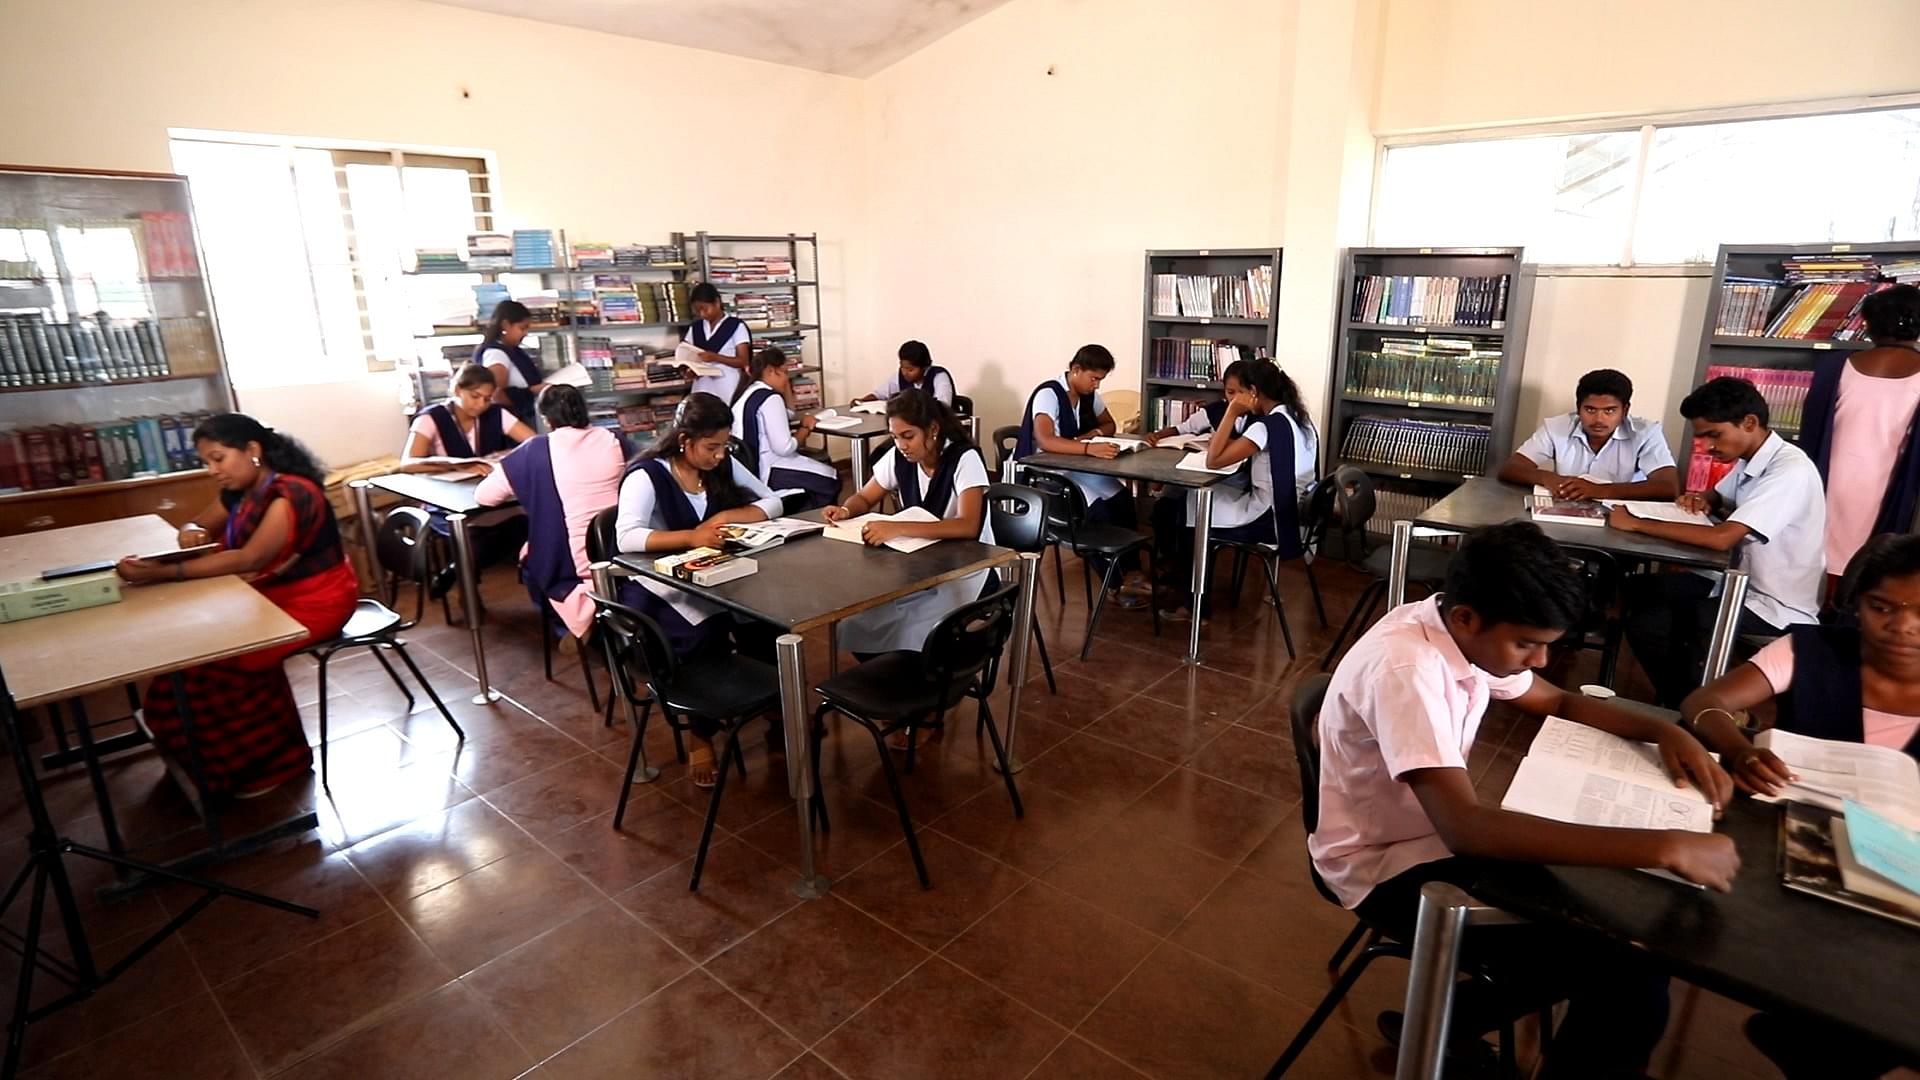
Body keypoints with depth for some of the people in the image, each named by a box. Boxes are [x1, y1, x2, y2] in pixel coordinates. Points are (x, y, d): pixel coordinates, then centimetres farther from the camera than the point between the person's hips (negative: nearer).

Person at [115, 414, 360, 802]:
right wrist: (191, 533, -12)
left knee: (226, 653, -19)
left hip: (317, 600, -9)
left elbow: (249, 559, -31)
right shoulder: (239, 492, 4)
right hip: (272, 593, 9)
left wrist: (163, 573, -36)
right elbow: (201, 525, 13)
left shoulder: (291, 495, -24)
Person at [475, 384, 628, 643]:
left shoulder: (537, 450, -5)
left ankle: (567, 627, 14)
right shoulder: (613, 440, 2)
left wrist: (527, 490, 19)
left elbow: (483, 496, 0)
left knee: (529, 558, 28)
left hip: (574, 564, -3)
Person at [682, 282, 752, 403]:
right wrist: (689, 370, -8)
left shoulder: (736, 326, 0)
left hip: (728, 392, -4)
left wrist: (715, 357, -19)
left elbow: (743, 361, -6)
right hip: (701, 390, 4)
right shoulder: (694, 328, 14)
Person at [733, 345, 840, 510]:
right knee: (830, 480, -1)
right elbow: (784, 447, -22)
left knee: (825, 467, 18)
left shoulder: (749, 393, 16)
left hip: (750, 467, 10)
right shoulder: (770, 398, -16)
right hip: (766, 472, -10)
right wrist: (805, 429, -6)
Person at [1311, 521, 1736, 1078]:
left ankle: (1441, 1023, 18)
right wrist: (1664, 846, -39)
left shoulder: (1461, 633, -4)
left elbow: (1559, 703, 14)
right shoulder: (1403, 669, -32)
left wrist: (1664, 731, -5)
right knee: (1632, 988, -13)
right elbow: (1464, 827, -40)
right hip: (1388, 866, -9)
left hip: (1437, 832, 9)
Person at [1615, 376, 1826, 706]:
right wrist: (1701, 500, 1)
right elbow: (1720, 499, 26)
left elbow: (1722, 538, -35)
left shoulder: (1790, 471, -24)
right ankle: (1679, 696, 19)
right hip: (1742, 583, 9)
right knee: (1638, 589, 8)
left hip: (1776, 610, -9)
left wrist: (1637, 523, -30)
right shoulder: (1749, 461, 3)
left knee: (1648, 626, -20)